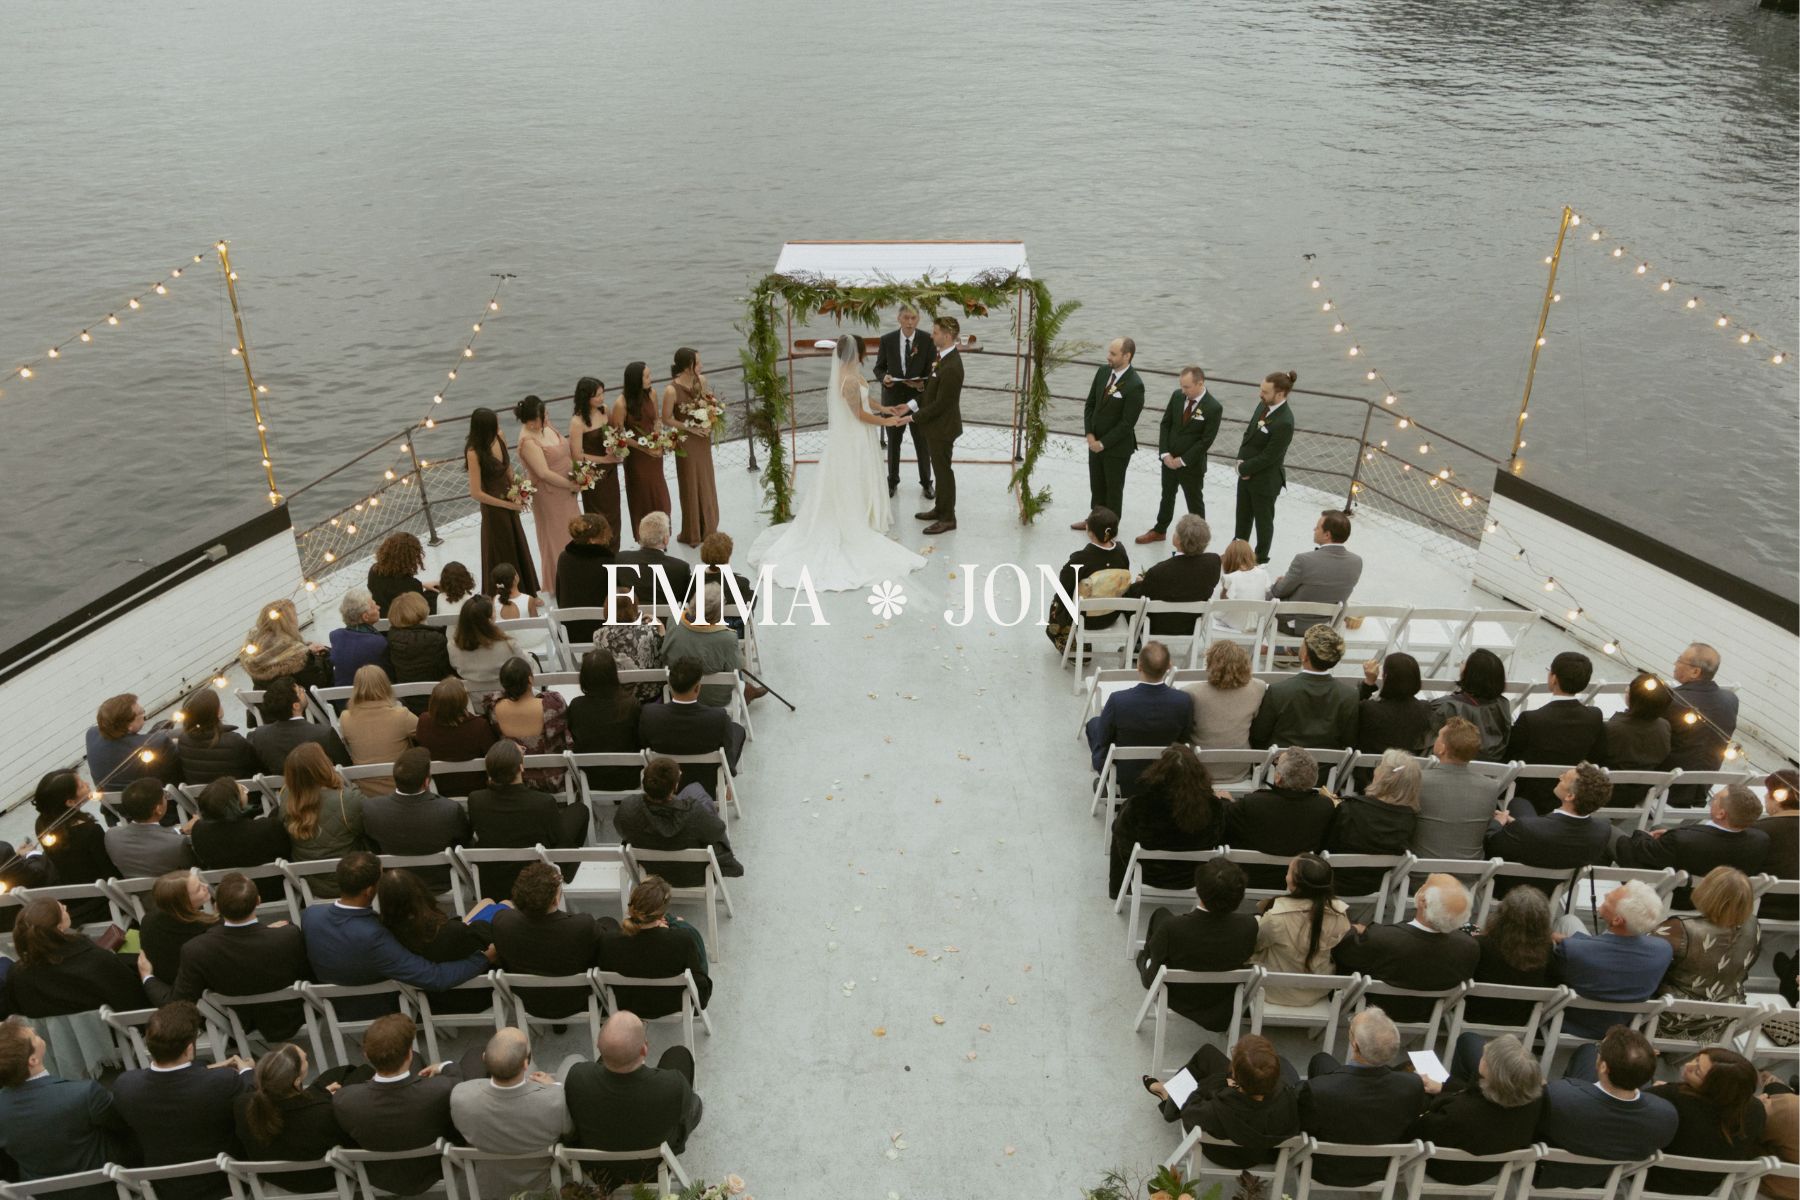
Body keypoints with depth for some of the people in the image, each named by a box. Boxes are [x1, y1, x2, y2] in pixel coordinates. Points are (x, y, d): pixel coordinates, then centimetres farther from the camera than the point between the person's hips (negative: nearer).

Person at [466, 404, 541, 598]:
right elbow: (476, 493, -23)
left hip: (510, 504, 7)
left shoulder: (499, 439, -8)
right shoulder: (474, 452, -26)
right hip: (493, 510, -6)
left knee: (518, 550, 20)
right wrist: (508, 504, -15)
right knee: (501, 556, 10)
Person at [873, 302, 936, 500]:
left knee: (922, 442, 8)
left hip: (919, 397, -1)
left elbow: (932, 370, -6)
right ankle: (892, 481, 29)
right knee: (893, 442, 14)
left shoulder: (927, 340, -9)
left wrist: (924, 384, -27)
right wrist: (884, 377, -22)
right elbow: (879, 368, 1)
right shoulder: (887, 340, -7)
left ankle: (926, 483, 24)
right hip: (893, 397, 1)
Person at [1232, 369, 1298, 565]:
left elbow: (1269, 456, -24)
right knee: (1243, 516, 24)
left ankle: (1260, 557, 32)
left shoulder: (1284, 422, -29)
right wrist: (1241, 459, -6)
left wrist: (1244, 468, -14)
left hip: (1265, 480, -8)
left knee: (1263, 520, 13)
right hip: (1247, 473, 8)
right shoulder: (1263, 405, -3)